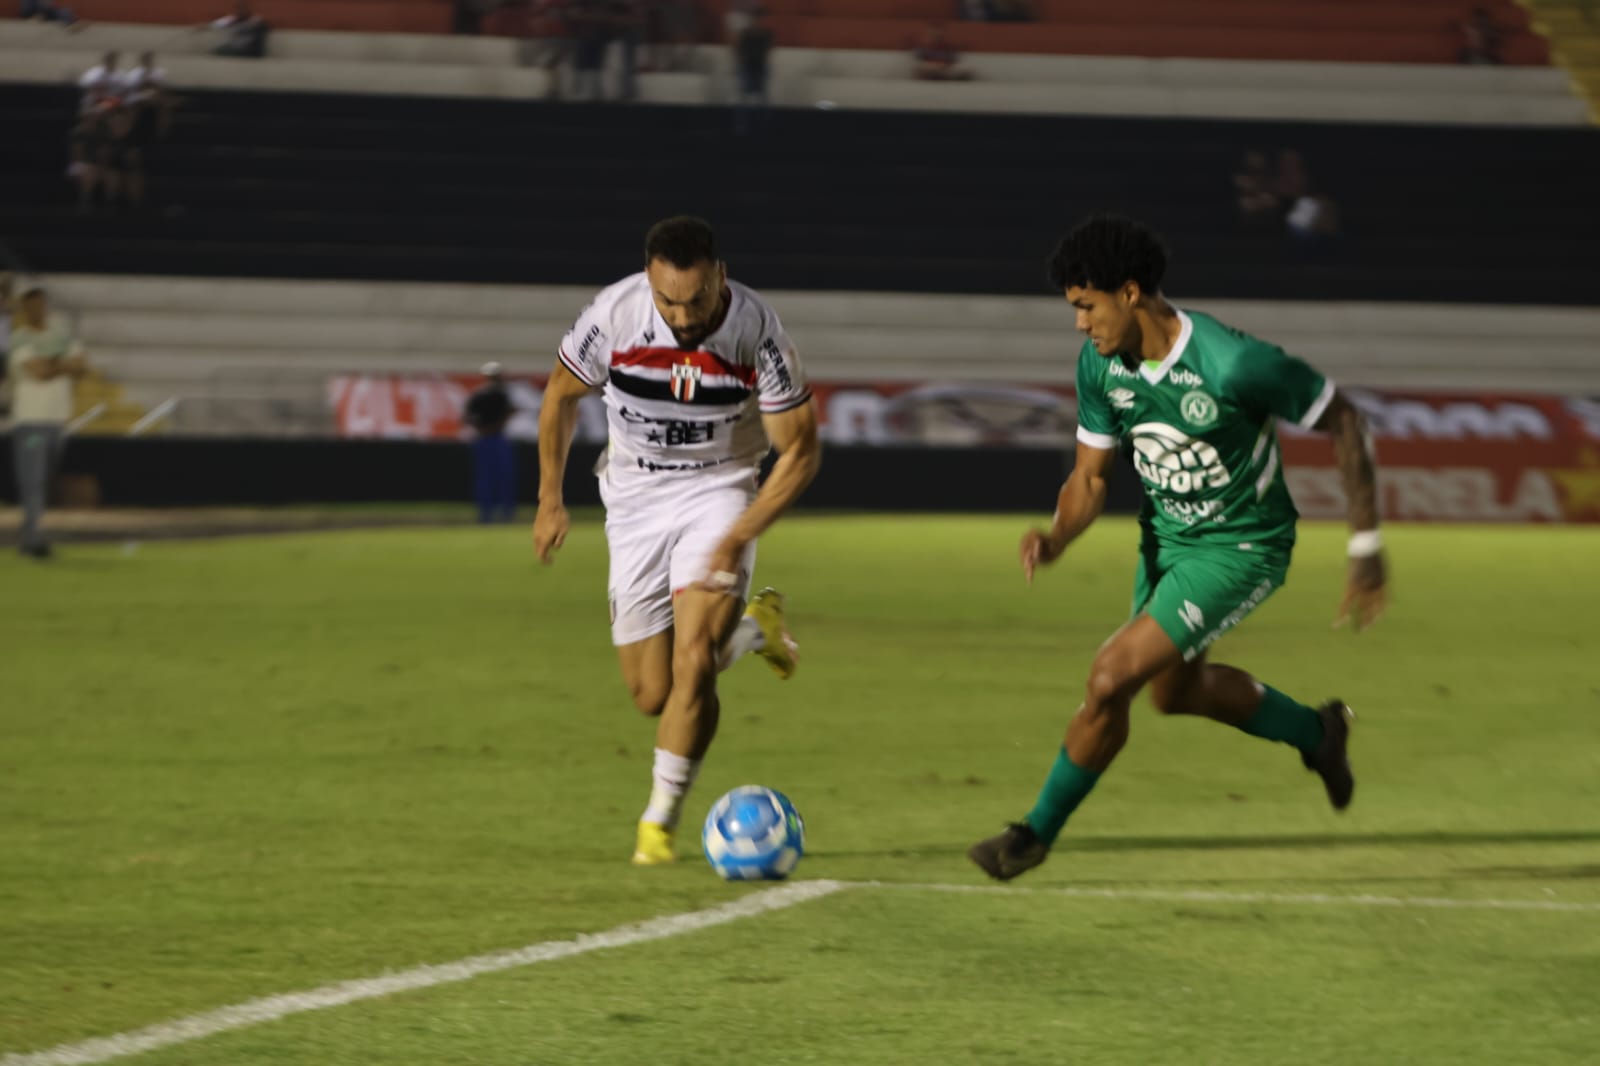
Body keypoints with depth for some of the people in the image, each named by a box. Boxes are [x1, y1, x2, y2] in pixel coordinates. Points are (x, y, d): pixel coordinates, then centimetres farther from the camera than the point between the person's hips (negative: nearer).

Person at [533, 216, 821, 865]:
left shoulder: (758, 331, -23)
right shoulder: (614, 314, -20)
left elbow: (800, 451, -13)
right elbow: (561, 395, 1)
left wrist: (740, 536, -23)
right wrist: (550, 500, 4)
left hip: (719, 490, -2)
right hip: (635, 496, 2)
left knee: (692, 658, -21)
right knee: (651, 693, 2)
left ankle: (661, 820, -3)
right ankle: (751, 626, 33)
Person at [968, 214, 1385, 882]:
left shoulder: (1232, 364, -31)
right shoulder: (1100, 364, -11)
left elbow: (1342, 421, -18)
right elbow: (1090, 477, -2)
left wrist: (1366, 549, -14)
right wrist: (1056, 538, -25)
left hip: (1241, 547, -8)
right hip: (1164, 539, 8)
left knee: (1111, 679, -18)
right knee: (1174, 689, 26)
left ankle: (1039, 831, 2)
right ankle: (1316, 734, 50)